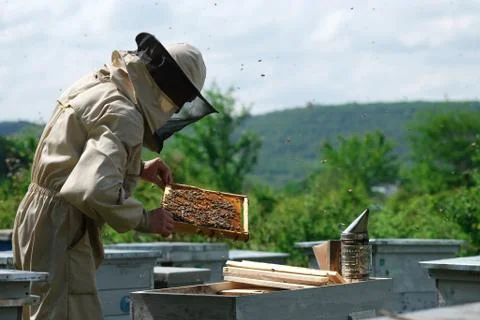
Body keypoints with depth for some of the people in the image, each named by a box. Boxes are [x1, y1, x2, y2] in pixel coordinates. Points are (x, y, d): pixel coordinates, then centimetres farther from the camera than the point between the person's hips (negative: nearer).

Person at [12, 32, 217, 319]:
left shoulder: (96, 84, 10)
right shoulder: (123, 115, -20)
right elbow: (96, 190, -31)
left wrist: (138, 168, 22)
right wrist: (145, 220, -17)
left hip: (38, 220, 10)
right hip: (62, 231, -10)